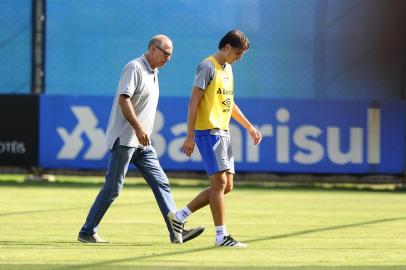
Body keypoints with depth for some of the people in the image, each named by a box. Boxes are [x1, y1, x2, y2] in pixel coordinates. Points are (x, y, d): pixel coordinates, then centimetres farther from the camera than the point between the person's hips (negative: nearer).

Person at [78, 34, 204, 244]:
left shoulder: (153, 73, 18)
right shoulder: (135, 68, -10)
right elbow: (124, 99, -21)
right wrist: (138, 128, -28)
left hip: (142, 143, 9)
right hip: (124, 139, -9)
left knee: (161, 183, -1)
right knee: (113, 188, -6)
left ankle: (177, 231, -6)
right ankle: (87, 232, 2)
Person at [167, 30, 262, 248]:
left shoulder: (227, 69, 18)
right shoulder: (208, 67, -10)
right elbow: (193, 102, -13)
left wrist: (249, 127, 25)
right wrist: (190, 135, -17)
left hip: (223, 132, 9)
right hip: (208, 131, -9)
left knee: (226, 186, 6)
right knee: (219, 181, -12)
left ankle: (180, 216, 15)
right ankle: (221, 236, -10)